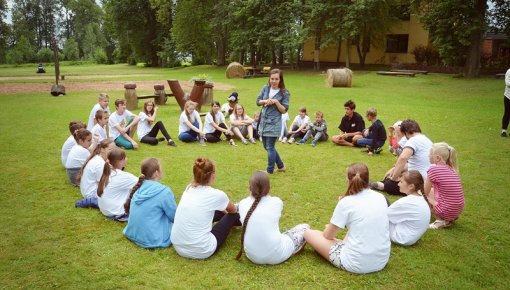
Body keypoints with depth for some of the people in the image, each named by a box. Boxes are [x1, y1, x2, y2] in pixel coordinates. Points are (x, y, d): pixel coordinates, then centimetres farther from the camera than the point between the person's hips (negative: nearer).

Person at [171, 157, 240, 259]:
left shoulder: (189, 188, 2)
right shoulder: (216, 194, -14)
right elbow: (233, 211, 11)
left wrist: (223, 210, 39)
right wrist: (225, 211, 33)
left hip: (178, 247, 6)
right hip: (201, 251, -6)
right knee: (232, 215, 15)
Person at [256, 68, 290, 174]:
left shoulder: (284, 93, -9)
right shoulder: (265, 88, 4)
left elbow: (284, 110, -8)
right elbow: (258, 101, 8)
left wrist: (276, 102, -21)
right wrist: (265, 101, -11)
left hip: (274, 123, -6)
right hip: (263, 121, 6)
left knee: (270, 147, -3)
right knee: (267, 146, 14)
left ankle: (269, 171, 13)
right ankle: (281, 166, 30)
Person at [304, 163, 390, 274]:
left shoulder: (346, 202, -12)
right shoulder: (380, 197, 2)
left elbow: (328, 235, -1)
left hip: (356, 264, -6)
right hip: (382, 261, 6)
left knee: (308, 233, 5)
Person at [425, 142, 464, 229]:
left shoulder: (433, 169, -16)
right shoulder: (452, 169, 5)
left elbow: (425, 192, -4)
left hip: (446, 211, -7)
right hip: (458, 210, 7)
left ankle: (440, 221, 5)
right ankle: (451, 218, 19)